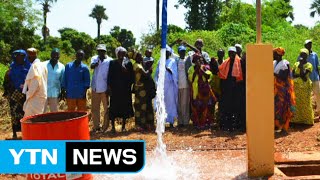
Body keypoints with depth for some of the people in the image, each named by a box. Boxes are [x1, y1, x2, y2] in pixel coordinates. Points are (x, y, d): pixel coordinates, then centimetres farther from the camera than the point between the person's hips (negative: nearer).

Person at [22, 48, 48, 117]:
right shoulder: (42, 65, 10)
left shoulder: (35, 66, -15)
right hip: (42, 95, 9)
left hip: (35, 97, -9)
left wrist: (28, 94, -11)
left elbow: (35, 83, -21)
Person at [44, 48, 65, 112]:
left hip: (55, 93, 1)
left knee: (54, 112, 11)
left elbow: (62, 81, 8)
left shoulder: (61, 67, 3)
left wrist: (62, 92, 5)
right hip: (44, 92, -1)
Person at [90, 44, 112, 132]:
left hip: (105, 88, -3)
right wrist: (95, 64, -41)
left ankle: (105, 127, 15)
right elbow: (91, 66, -18)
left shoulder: (110, 60, -5)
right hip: (95, 88, 3)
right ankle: (96, 126, 22)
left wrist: (109, 87, -4)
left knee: (106, 108, 4)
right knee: (94, 108, 10)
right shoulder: (94, 58, 3)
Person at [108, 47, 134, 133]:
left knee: (125, 107, 4)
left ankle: (123, 126, 15)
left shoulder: (128, 63, 5)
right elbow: (110, 75, 3)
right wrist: (110, 86, -3)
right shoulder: (112, 63, 5)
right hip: (115, 89, 0)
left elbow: (132, 75, 3)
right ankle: (113, 126, 9)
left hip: (125, 89, 1)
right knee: (114, 107, 0)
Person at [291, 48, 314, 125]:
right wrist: (300, 75, -15)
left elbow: (303, 74, -17)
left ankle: (307, 121, 10)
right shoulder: (296, 64, 9)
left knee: (305, 103, 1)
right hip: (296, 86, 4)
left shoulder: (309, 65, -3)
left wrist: (301, 65, -15)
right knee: (296, 103, 3)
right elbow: (292, 74, -2)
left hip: (305, 87, -4)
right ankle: (296, 120, 9)